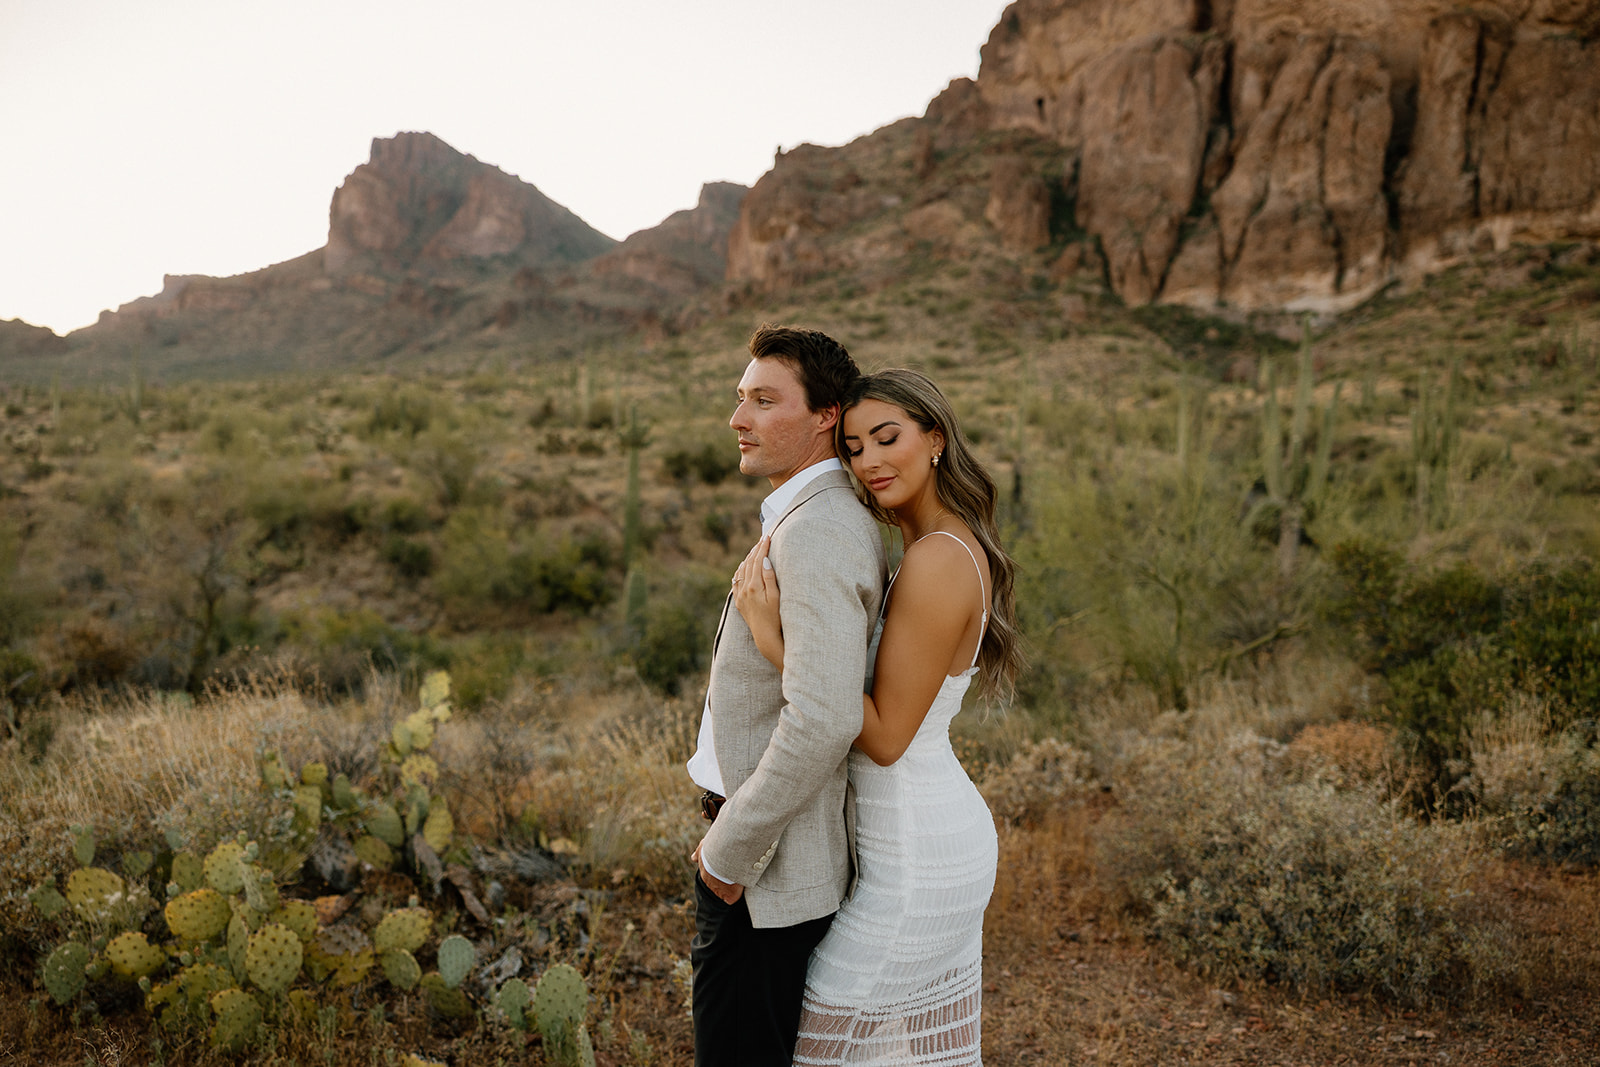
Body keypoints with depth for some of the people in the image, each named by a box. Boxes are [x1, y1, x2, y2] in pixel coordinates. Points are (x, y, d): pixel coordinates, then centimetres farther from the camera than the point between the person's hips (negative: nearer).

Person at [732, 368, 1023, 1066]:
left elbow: (886, 736, -22)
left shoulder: (935, 562, -23)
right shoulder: (962, 548, 8)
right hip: (946, 830, 10)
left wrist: (773, 639, -25)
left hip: (916, 852, -10)